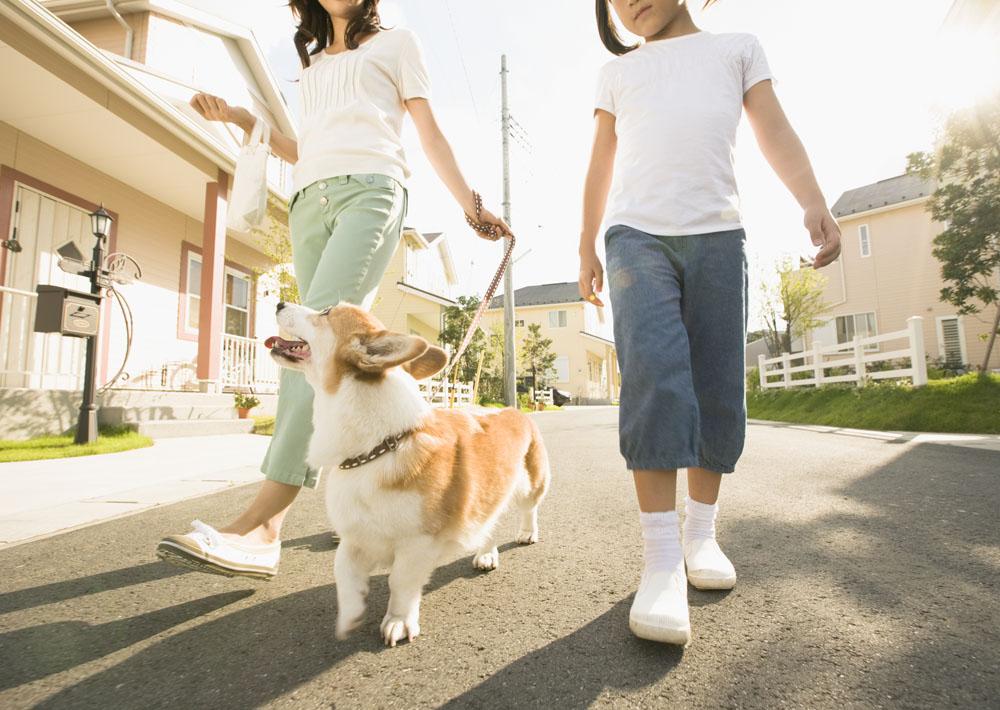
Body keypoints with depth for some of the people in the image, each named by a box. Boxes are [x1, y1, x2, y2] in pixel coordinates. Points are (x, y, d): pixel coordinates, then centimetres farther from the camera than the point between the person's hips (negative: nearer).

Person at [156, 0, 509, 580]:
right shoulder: (312, 64, 34)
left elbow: (430, 131, 13)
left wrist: (470, 203, 4)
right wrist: (243, 119, 21)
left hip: (370, 189, -6)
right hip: (309, 202, 6)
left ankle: (263, 528, -32)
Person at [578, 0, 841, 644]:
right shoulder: (617, 73, 26)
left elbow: (774, 131, 11)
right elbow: (601, 165, 21)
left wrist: (813, 200, -5)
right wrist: (587, 246, 14)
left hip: (717, 233, 1)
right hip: (636, 232, 0)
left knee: (719, 387, -6)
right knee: (654, 377, -20)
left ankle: (702, 532, 10)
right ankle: (662, 561, -19)